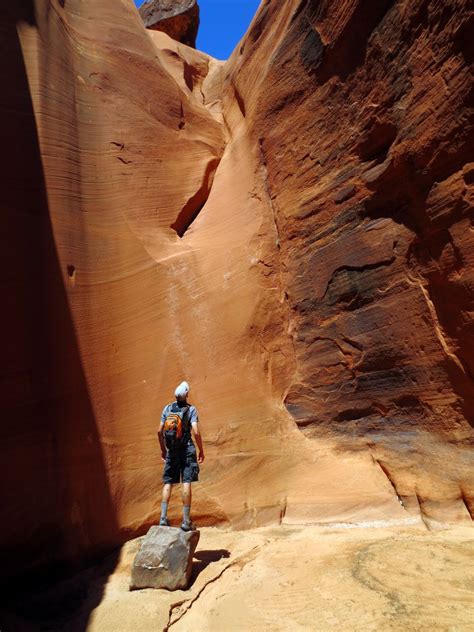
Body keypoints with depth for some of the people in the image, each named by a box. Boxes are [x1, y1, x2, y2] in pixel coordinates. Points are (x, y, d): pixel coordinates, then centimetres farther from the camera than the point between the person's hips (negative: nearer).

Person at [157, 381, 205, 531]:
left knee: (168, 483, 10)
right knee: (186, 483, 0)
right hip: (187, 449, -3)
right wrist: (201, 450, -1)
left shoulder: (167, 408, 5)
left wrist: (163, 449, 17)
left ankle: (163, 517, 5)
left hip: (171, 450, 3)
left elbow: (160, 431, 5)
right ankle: (186, 521, 2)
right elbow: (196, 432, -13)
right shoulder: (191, 409, -5)